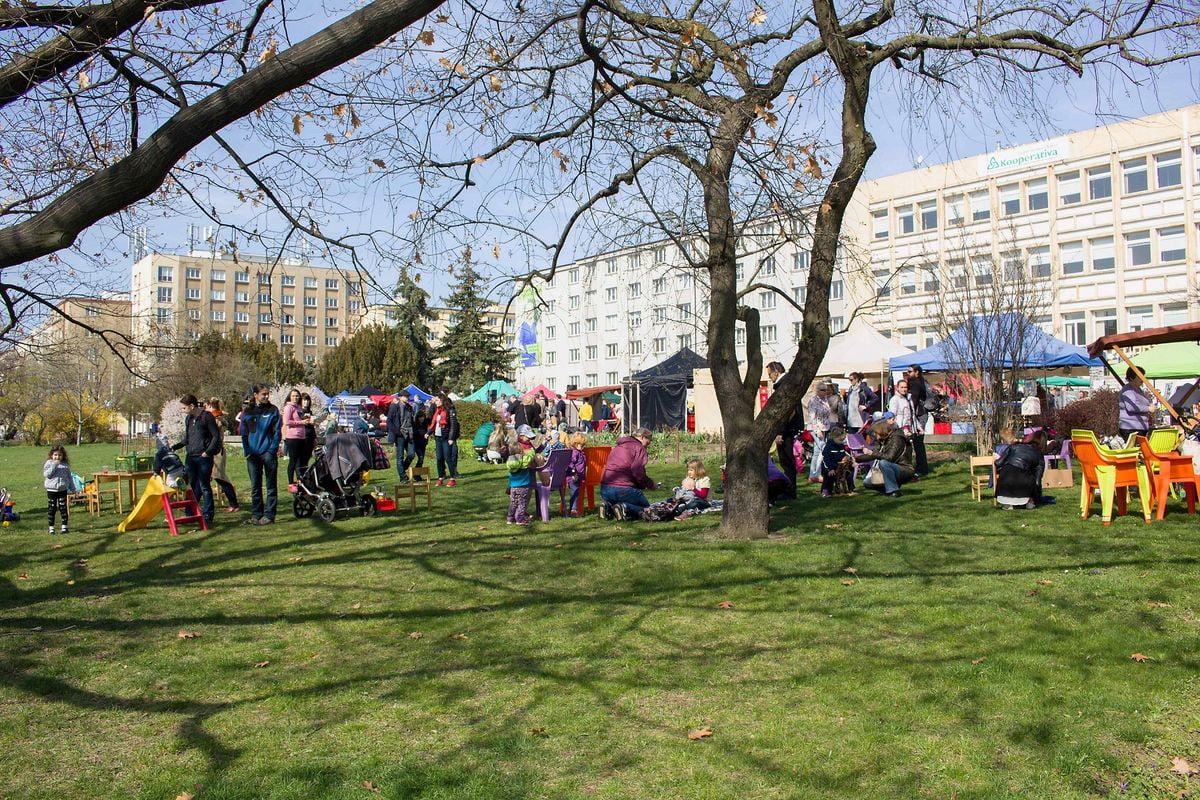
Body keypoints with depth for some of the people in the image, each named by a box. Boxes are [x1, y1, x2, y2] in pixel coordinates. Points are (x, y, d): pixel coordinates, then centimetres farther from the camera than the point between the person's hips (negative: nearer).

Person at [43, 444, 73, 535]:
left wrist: (72, 488, 11)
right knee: (51, 509, 3)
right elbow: (46, 474, -15)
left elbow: (69, 477, 13)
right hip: (51, 489, -1)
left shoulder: (65, 464, 6)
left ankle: (64, 527, 11)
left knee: (63, 508, 3)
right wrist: (54, 465, -20)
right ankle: (51, 528, 10)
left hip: (62, 489, 1)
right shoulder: (49, 463, -1)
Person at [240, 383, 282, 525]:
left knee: (271, 485, 1)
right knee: (255, 486, 9)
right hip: (252, 454, 3)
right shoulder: (247, 412, 8)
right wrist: (247, 450, -1)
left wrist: (272, 449, -12)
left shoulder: (273, 410, 0)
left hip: (268, 453, -3)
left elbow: (277, 432, -3)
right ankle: (256, 514, 17)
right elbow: (243, 432, 11)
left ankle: (269, 514, 4)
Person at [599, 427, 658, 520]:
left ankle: (608, 507, -1)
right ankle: (624, 508, -17)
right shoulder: (639, 447, -2)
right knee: (646, 508, 10)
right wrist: (651, 484, 0)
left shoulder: (618, 446, 23)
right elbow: (638, 472, -17)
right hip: (623, 489, -7)